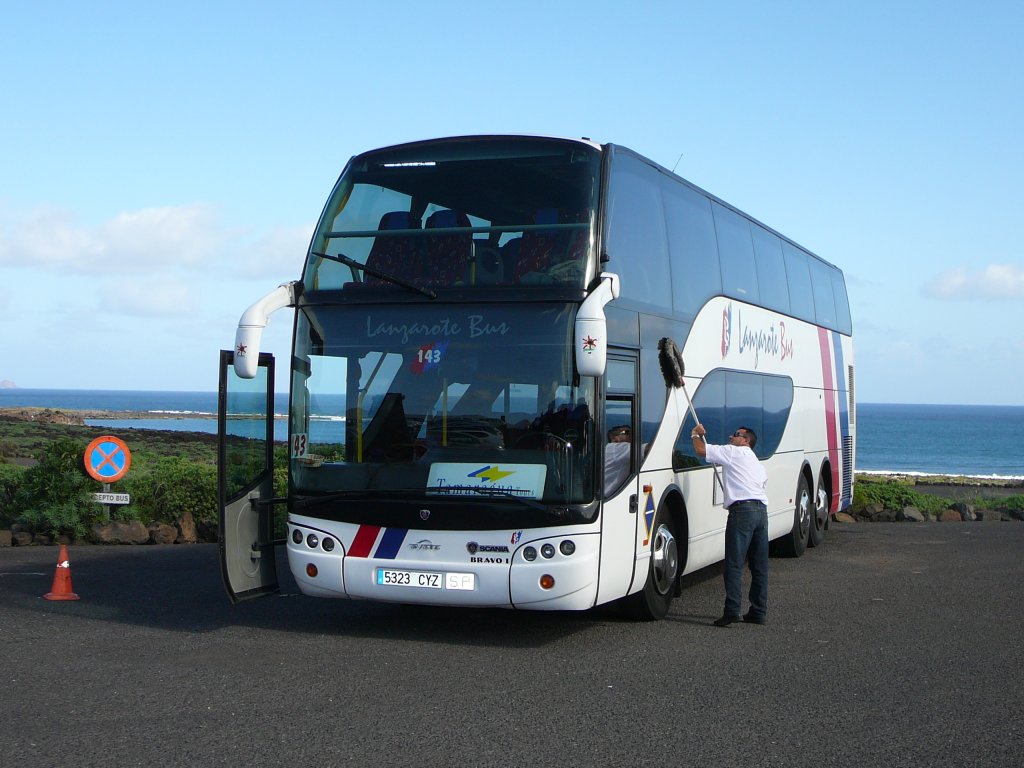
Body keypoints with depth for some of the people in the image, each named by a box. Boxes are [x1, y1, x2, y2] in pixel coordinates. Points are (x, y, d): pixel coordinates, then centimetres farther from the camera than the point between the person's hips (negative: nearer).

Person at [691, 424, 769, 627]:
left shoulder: (734, 452, 4)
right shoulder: (757, 464, 30)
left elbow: (701, 451, -1)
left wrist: (696, 435, 18)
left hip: (742, 510, -8)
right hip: (762, 510, 8)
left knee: (734, 564, -10)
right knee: (759, 566, 10)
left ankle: (732, 610, -16)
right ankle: (759, 612, 12)